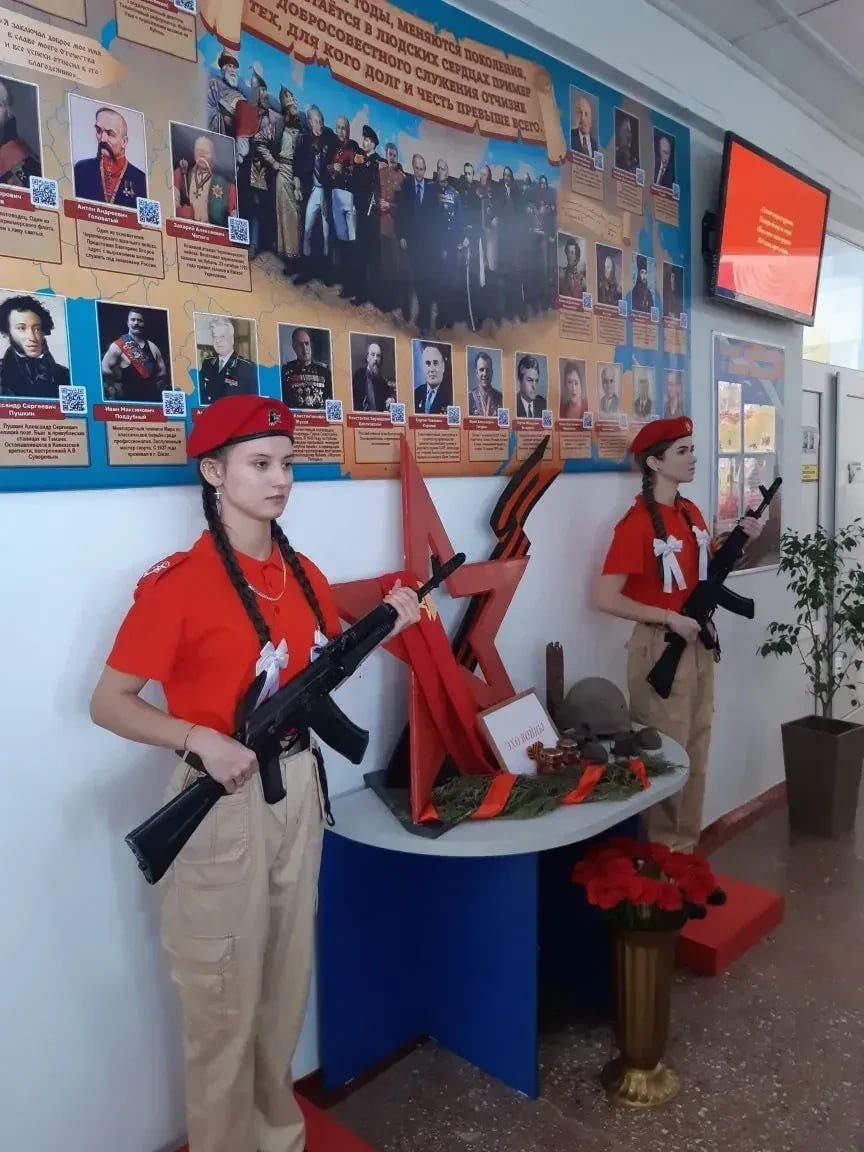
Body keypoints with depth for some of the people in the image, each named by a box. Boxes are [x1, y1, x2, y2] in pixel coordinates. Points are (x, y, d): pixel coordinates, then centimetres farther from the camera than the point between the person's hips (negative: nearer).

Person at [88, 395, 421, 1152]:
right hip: (224, 802, -6)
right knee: (225, 997, 9)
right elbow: (108, 703, -12)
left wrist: (386, 626, -2)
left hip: (299, 787, 7)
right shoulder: (177, 583, -15)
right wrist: (202, 739, -27)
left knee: (288, 976, 21)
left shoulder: (304, 574, 4)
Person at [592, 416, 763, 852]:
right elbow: (604, 597, -21)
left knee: (695, 753, 16)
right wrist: (669, 619, -20)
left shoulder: (692, 513, 8)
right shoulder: (637, 523, -17)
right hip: (660, 648, -8)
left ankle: (688, 846, 31)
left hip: (699, 643, 8)